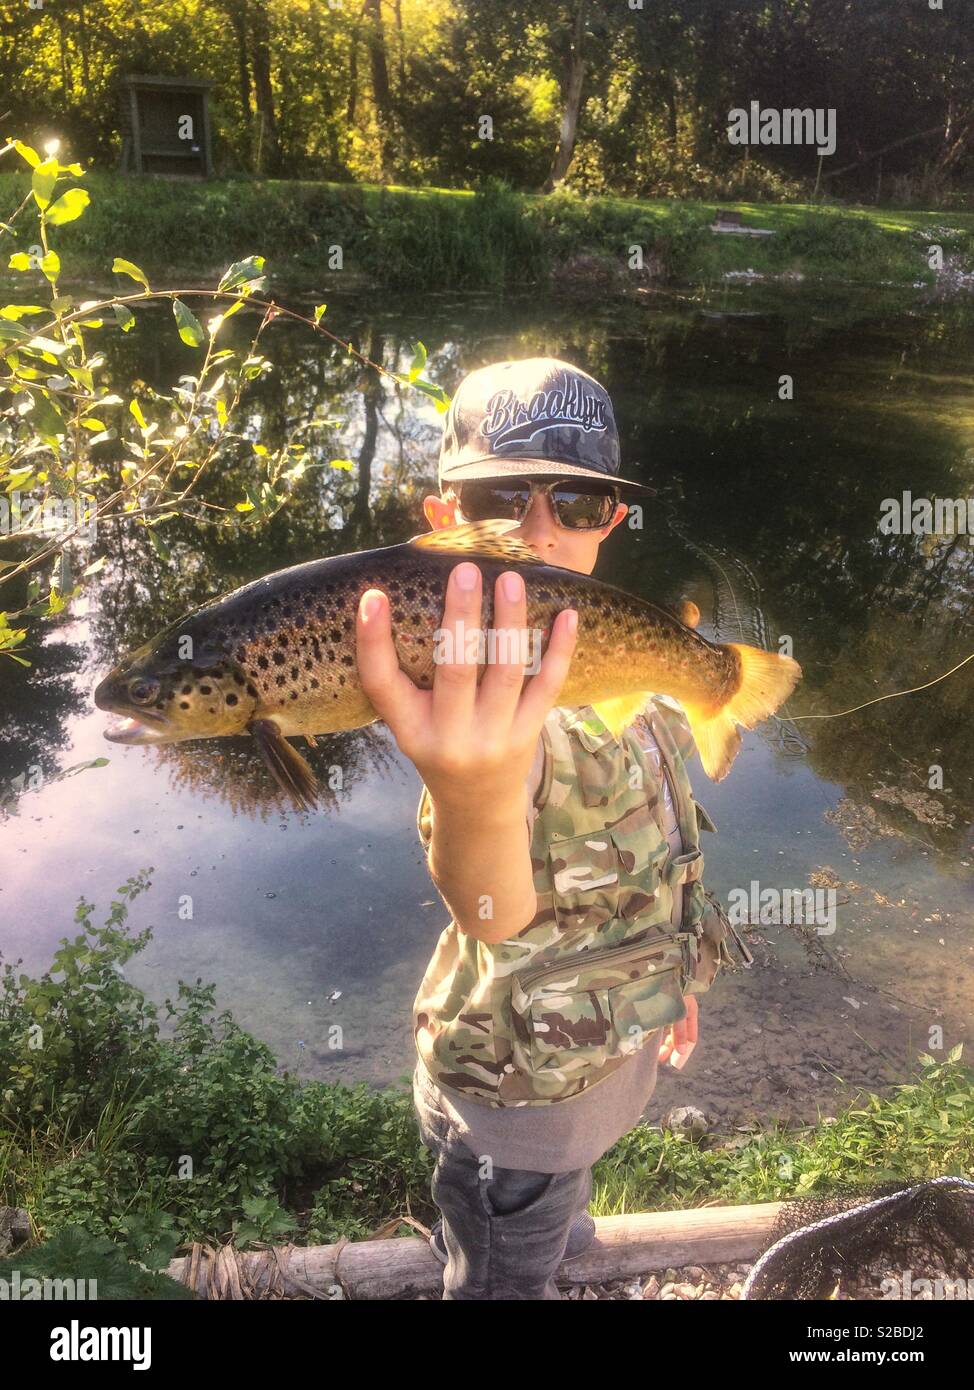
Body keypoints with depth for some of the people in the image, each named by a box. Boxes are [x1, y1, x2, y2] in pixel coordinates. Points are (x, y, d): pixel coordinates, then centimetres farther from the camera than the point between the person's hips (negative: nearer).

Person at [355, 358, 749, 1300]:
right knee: (506, 1273, 17)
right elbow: (496, 913, -52)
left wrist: (669, 976, 16)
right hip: (521, 1081, -7)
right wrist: (473, 794, -73)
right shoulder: (475, 695, -32)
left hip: (618, 1042, 7)